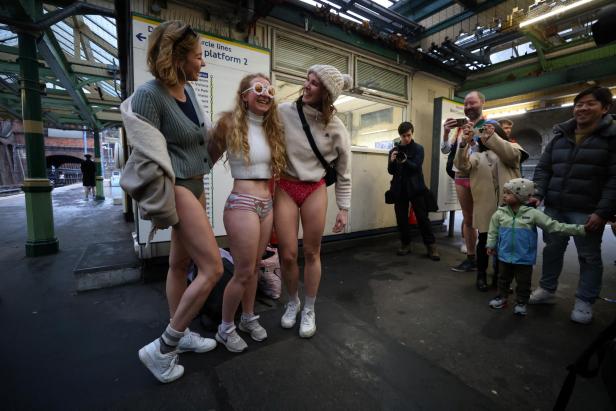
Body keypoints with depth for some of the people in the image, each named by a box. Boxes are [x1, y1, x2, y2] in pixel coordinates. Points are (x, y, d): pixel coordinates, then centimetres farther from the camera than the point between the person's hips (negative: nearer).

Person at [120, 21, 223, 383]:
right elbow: (148, 161, -19)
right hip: (177, 188, -8)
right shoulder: (149, 95, -17)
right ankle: (162, 349, 9)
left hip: (195, 184, 9)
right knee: (213, 268, -10)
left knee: (181, 262, 16)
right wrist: (160, 213, -15)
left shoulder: (188, 89, 8)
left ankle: (179, 333, 35)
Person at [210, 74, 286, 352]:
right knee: (243, 272, 1)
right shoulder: (229, 123, -5)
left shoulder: (271, 128, 12)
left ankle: (248, 318, 38)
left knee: (254, 268, 17)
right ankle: (226, 328, 27)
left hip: (267, 204, 6)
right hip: (242, 204, -6)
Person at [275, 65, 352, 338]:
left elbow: (343, 173, 2)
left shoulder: (336, 128, -6)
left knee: (311, 253, 7)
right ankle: (292, 303, 32)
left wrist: (344, 208, 3)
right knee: (288, 255, 2)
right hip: (284, 188, 0)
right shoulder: (283, 112, -8)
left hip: (316, 191, 0)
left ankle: (309, 310, 29)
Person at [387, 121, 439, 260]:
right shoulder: (394, 150, 11)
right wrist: (392, 161, -15)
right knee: (401, 218, 5)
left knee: (422, 217, -3)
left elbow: (417, 167, -9)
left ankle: (431, 246, 4)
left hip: (415, 188, -3)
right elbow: (391, 171, 6)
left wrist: (405, 161, -29)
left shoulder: (418, 148, 4)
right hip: (400, 189, 3)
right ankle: (405, 244, 17)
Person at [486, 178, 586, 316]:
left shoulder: (532, 213, -12)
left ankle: (521, 302, 29)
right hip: (505, 255, 2)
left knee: (523, 282, 12)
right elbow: (493, 231, 5)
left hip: (524, 258, -2)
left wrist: (580, 229, -14)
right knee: (504, 278, 17)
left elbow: (554, 226, -10)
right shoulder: (500, 213, -6)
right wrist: (491, 245, 6)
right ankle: (502, 297, 33)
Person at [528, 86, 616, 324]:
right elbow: (543, 169, 10)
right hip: (554, 209, 4)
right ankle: (547, 290, 28)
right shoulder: (559, 137, 9)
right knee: (552, 250, 13)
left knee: (589, 257, 8)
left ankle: (584, 302, 21)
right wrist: (538, 194, -5)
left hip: (587, 212, -4)